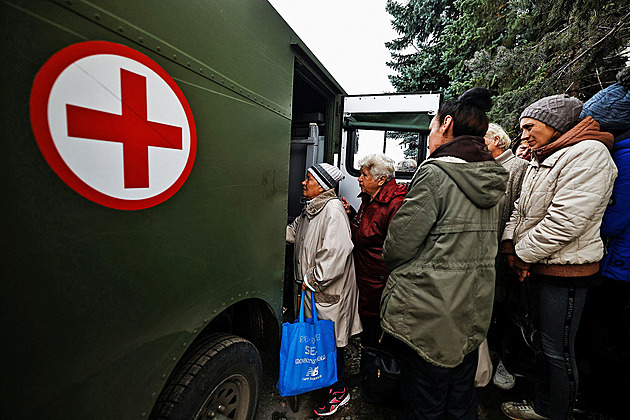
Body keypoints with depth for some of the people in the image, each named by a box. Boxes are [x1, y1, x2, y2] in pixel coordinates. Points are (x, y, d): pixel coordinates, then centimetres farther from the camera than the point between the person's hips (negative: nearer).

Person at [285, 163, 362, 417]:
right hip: (312, 289, 9)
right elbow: (292, 232, 22)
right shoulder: (311, 209, 11)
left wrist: (312, 279, -20)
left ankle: (339, 391, 30)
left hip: (328, 291, -9)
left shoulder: (333, 209, -20)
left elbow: (336, 252, -27)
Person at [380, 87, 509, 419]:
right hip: (473, 315, 8)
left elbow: (399, 243, -17)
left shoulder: (435, 173, -18)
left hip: (430, 313, -8)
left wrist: (391, 267, 4)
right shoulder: (492, 181, 7)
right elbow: (484, 246, 14)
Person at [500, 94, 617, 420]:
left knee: (557, 349, 7)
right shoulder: (541, 161, 13)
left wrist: (523, 255, -16)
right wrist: (509, 244, -2)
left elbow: (566, 221, -24)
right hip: (537, 265, 9)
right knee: (542, 340, 20)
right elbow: (521, 209, 12)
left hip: (565, 271, -9)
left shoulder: (587, 153, -15)